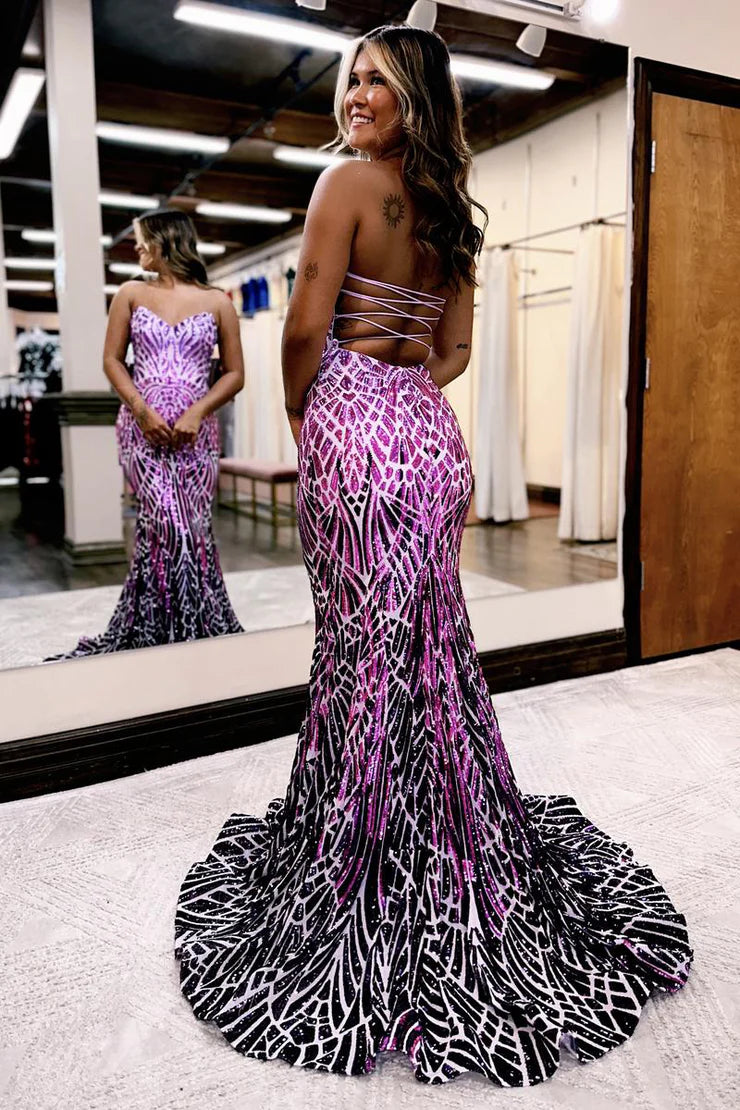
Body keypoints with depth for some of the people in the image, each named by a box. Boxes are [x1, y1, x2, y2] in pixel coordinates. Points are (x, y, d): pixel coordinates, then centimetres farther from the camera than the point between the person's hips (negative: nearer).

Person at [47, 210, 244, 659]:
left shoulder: (217, 302, 7)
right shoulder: (131, 294, 11)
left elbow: (235, 373, 6)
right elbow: (112, 360, 10)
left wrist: (198, 411, -9)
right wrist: (141, 409, -7)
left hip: (196, 431, 0)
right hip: (142, 427, 0)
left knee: (192, 526, -2)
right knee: (169, 521, -12)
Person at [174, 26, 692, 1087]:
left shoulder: (350, 181, -5)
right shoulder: (450, 208, 18)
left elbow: (307, 325, -11)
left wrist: (299, 412, 4)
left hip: (356, 428, -7)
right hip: (433, 432, 7)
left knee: (365, 644, -1)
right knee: (434, 640, 12)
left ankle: (365, 867, 14)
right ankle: (461, 846, 26)